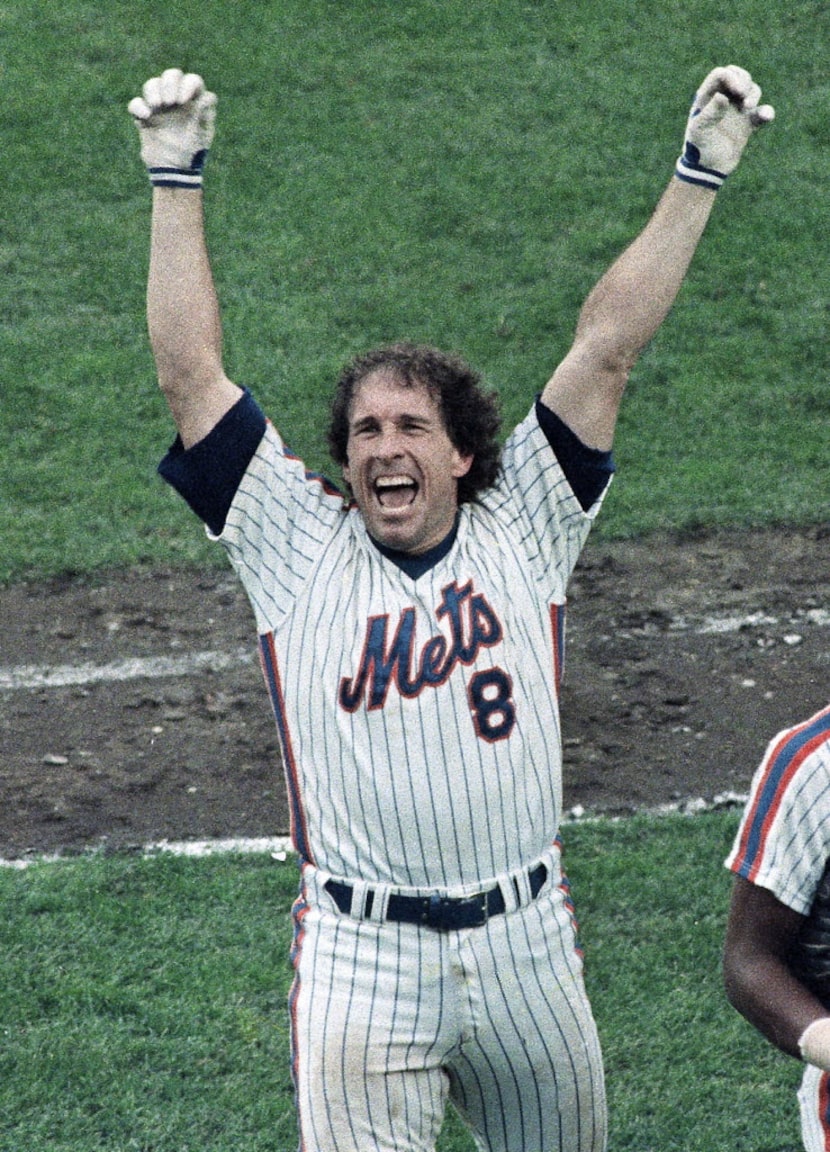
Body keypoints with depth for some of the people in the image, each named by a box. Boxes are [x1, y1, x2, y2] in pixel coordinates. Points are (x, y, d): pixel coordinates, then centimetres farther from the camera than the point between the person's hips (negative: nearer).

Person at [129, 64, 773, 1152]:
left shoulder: (519, 530, 6)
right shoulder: (297, 547, 3)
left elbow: (607, 346, 4)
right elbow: (191, 374, -1)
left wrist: (700, 175, 2)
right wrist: (176, 180, -5)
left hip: (526, 948, 2)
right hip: (361, 963, -2)